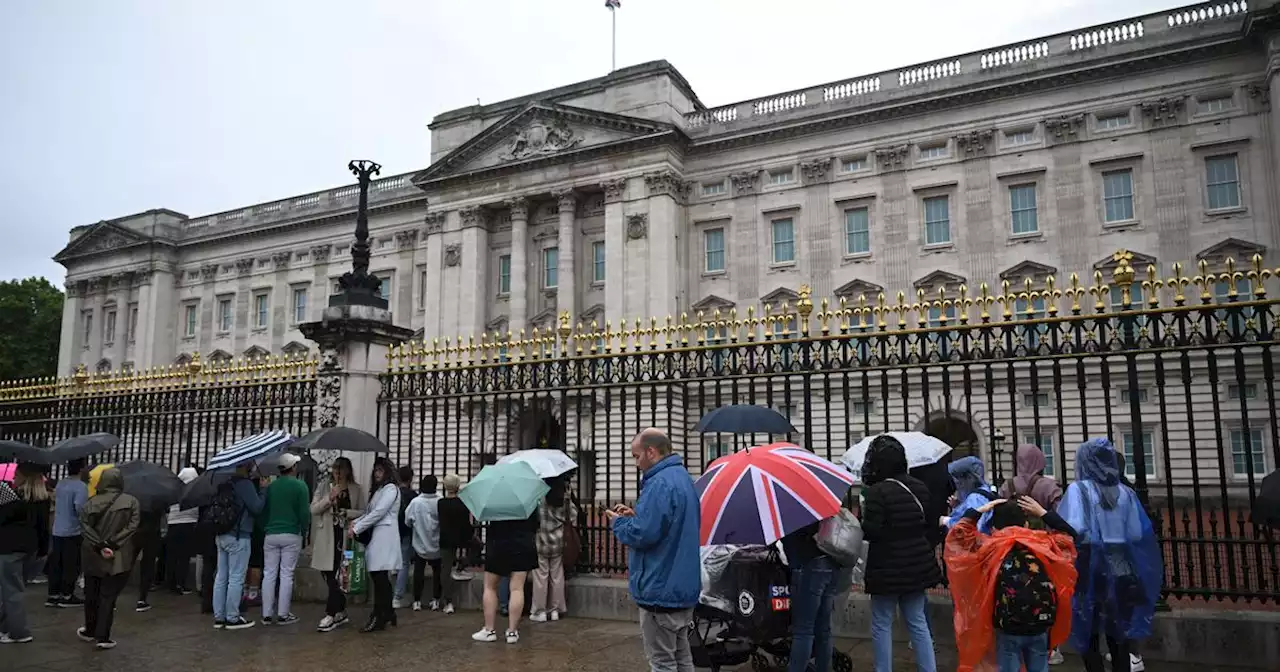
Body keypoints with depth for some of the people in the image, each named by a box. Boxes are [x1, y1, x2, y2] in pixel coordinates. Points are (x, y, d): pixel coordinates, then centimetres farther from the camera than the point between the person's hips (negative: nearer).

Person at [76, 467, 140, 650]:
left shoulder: (91, 502, 1)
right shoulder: (131, 502, -4)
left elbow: (85, 526, -9)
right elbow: (132, 526, -13)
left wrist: (100, 546, -13)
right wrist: (112, 544, -13)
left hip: (92, 556, 2)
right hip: (119, 558, -2)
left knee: (91, 595, 18)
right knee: (108, 597, 2)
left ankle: (90, 631, 30)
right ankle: (102, 637, -1)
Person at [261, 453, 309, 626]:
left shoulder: (270, 486, 5)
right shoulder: (300, 486, -6)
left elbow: (263, 511, 8)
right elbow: (304, 513, -9)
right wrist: (304, 530, 7)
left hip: (270, 535, 4)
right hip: (291, 535, -3)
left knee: (269, 574, 7)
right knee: (286, 575, 1)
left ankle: (267, 614, 9)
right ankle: (283, 615, 3)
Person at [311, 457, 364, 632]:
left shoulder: (357, 490, 4)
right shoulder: (324, 488, 9)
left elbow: (363, 512, 2)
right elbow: (313, 509, -1)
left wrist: (348, 513, -14)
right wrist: (330, 498, -14)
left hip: (345, 538, -3)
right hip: (327, 537, 3)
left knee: (338, 577, -5)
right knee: (329, 576, 7)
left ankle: (331, 615, 0)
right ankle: (340, 612, 21)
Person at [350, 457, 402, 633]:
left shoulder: (391, 488, -6)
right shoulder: (379, 489, 24)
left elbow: (378, 513, -13)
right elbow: (370, 512, 20)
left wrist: (357, 529, -12)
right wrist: (356, 522, 2)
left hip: (384, 537, -9)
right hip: (375, 537, 9)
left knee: (380, 578, -9)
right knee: (381, 578, 9)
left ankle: (379, 618, -7)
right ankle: (388, 614, 15)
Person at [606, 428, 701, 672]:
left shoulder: (659, 483, -21)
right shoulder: (683, 477, 12)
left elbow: (643, 534, -26)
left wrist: (619, 522, -7)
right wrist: (635, 516, 10)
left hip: (661, 589, -10)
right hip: (684, 586, 10)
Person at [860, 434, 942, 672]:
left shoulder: (876, 492, -20)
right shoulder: (920, 488, 4)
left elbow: (871, 531, -21)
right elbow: (931, 523, 12)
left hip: (887, 568, -7)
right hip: (918, 564, 7)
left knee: (882, 625, 6)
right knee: (918, 622, 15)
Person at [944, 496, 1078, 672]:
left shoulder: (990, 548, -9)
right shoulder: (1045, 544, -1)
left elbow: (958, 535, -3)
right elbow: (1069, 534, 16)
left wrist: (979, 510, 2)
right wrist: (1043, 513, 15)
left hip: (1008, 630, -3)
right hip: (1041, 628, 3)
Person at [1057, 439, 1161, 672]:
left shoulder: (1078, 489, -8)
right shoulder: (1125, 492, 4)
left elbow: (1074, 530, -19)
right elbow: (1137, 534, 5)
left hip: (1091, 568, -4)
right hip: (1121, 567, 4)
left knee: (1090, 637, 6)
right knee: (1118, 638, 13)